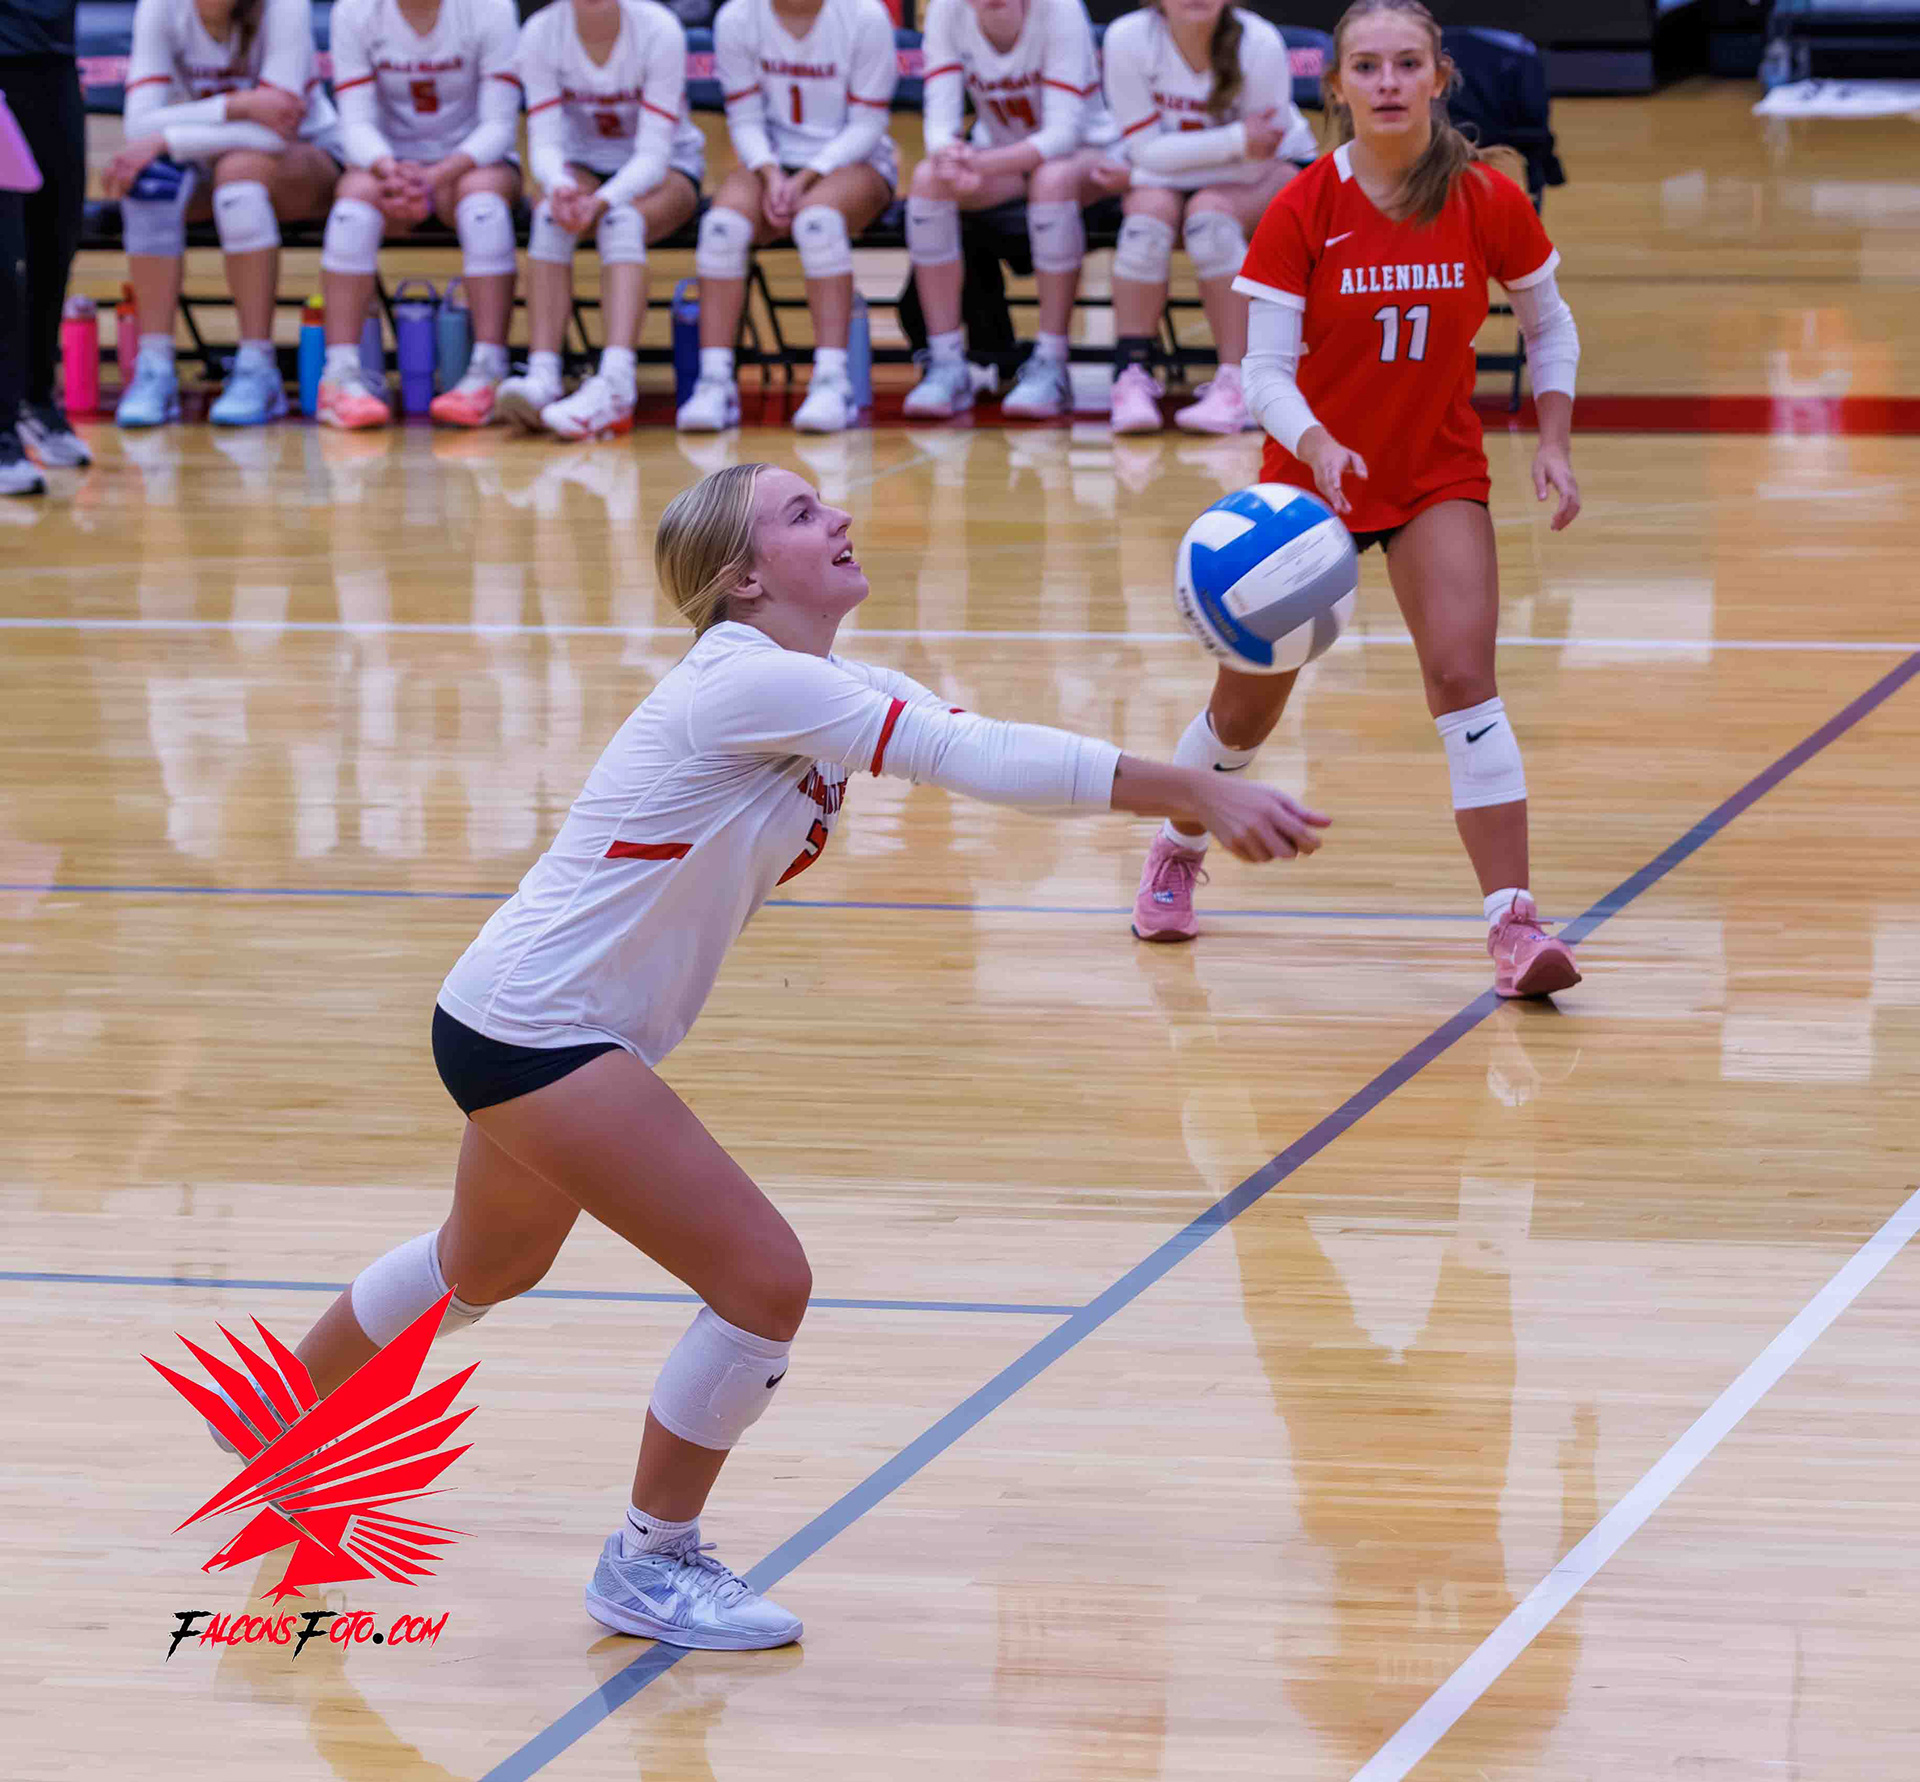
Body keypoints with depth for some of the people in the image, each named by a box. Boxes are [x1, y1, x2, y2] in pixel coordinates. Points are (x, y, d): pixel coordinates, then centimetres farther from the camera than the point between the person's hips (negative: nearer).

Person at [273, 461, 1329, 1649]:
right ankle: (651, 1564, 5)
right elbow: (973, 758, -31)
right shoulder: (750, 683, -24)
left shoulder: (840, 694, 4)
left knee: (487, 1266, 33)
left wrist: (1199, 792, -20)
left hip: (522, 1028, 11)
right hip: (532, 1028, -11)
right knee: (765, 1282, -12)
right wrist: (1195, 792, -32)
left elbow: (984, 749, -6)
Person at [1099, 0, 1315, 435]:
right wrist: (1236, 142, -33)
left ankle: (1235, 384, -31)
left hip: (1274, 172, -2)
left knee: (1209, 213, -32)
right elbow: (1148, 150, -19)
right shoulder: (1127, 39, -21)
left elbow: (1255, 165, -21)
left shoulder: (1260, 44, -25)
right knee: (1149, 213, -30)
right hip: (1165, 178, 2)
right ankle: (1131, 375, -24)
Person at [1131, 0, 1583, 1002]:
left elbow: (1549, 327, 5)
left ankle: (1513, 924, -22)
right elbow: (1265, 370, -15)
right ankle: (1178, 850, 42)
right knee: (1248, 704, 12)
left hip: (1438, 477, 0)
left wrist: (1553, 443, -6)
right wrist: (1315, 443, -34)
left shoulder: (1489, 204, -10)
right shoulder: (1301, 213, -15)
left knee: (1464, 678, -19)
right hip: (1310, 473, 0)